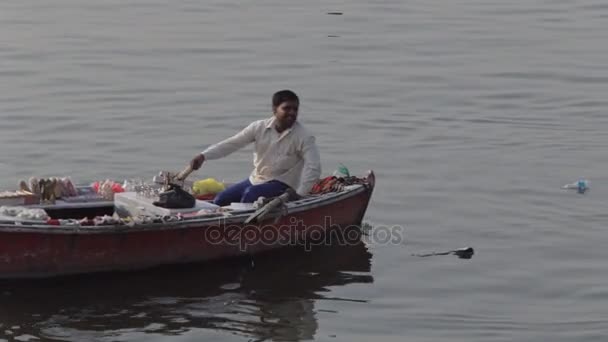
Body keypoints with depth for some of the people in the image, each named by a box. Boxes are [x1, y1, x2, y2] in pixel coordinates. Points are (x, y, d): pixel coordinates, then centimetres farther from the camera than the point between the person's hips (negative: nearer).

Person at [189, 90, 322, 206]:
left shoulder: (303, 137, -15)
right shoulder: (260, 127, -4)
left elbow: (314, 167, -22)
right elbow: (232, 143, -6)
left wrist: (299, 194, -32)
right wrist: (203, 156, -18)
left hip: (281, 185, -5)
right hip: (255, 179, 6)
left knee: (250, 194, -31)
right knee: (220, 200, -2)